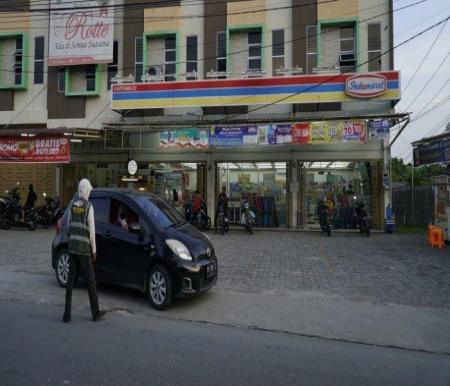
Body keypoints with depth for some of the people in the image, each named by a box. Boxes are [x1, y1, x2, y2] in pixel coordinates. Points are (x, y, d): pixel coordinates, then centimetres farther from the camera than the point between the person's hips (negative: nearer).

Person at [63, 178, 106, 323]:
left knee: (70, 280, 9)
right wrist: (94, 250, -3)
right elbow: (92, 230, -10)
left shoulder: (72, 203, 7)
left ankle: (67, 314, 10)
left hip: (72, 246, 5)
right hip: (84, 248, -5)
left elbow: (69, 224, 14)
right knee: (91, 280, 5)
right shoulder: (88, 206, -9)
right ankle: (95, 312, 16)